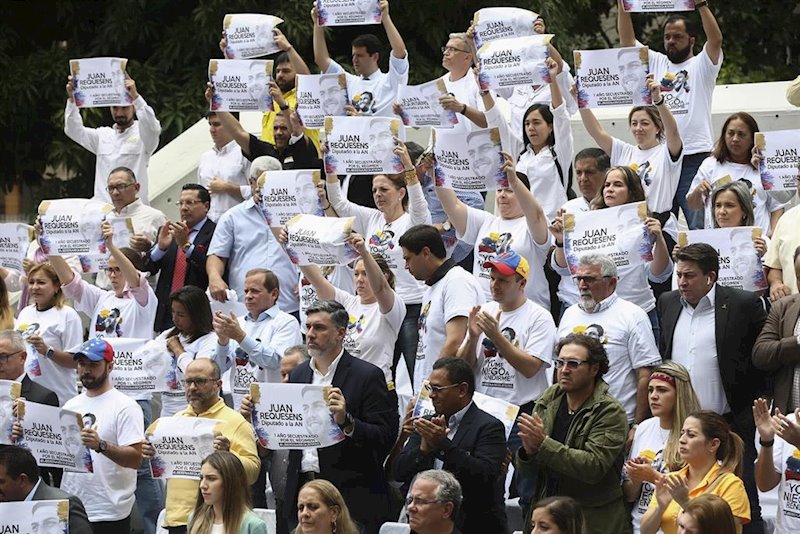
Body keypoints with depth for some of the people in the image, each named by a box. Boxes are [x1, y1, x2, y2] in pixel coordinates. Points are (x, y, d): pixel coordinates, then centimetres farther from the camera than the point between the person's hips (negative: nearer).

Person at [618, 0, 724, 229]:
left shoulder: (701, 65, 7)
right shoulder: (656, 63, 19)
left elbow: (716, 40, -11)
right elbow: (627, 41, 11)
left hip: (695, 157, -5)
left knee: (700, 227, -9)